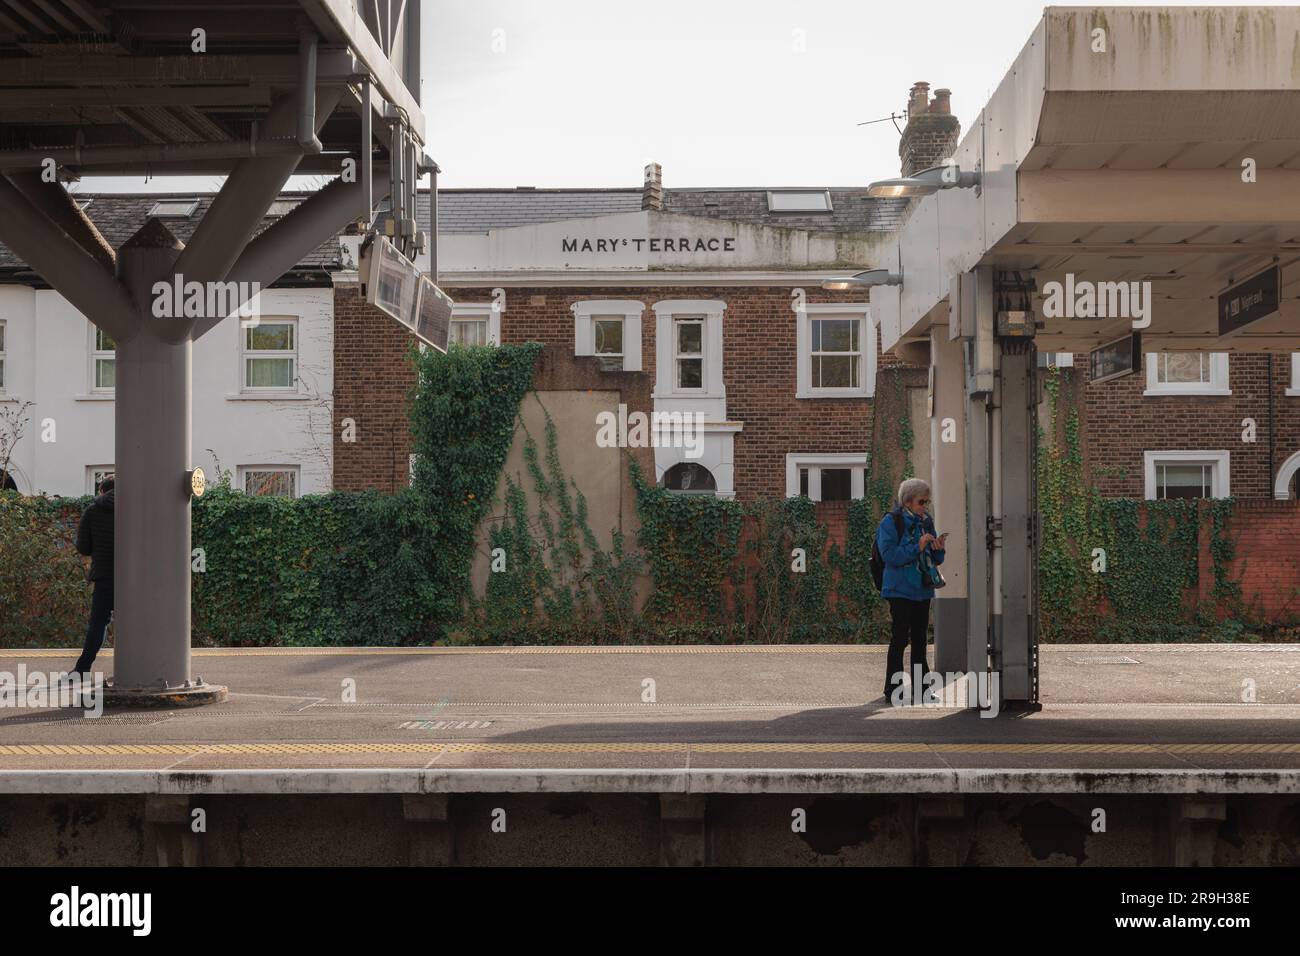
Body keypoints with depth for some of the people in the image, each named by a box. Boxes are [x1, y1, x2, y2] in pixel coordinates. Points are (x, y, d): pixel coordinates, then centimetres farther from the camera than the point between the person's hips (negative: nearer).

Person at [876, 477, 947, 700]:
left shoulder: (926, 522, 12)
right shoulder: (891, 522, -8)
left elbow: (936, 560, 16)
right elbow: (890, 555, -19)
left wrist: (937, 549, -7)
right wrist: (917, 547, -23)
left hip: (922, 590, 7)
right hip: (900, 590, -7)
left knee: (920, 639, 10)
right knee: (899, 638, -7)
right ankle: (893, 688, -3)